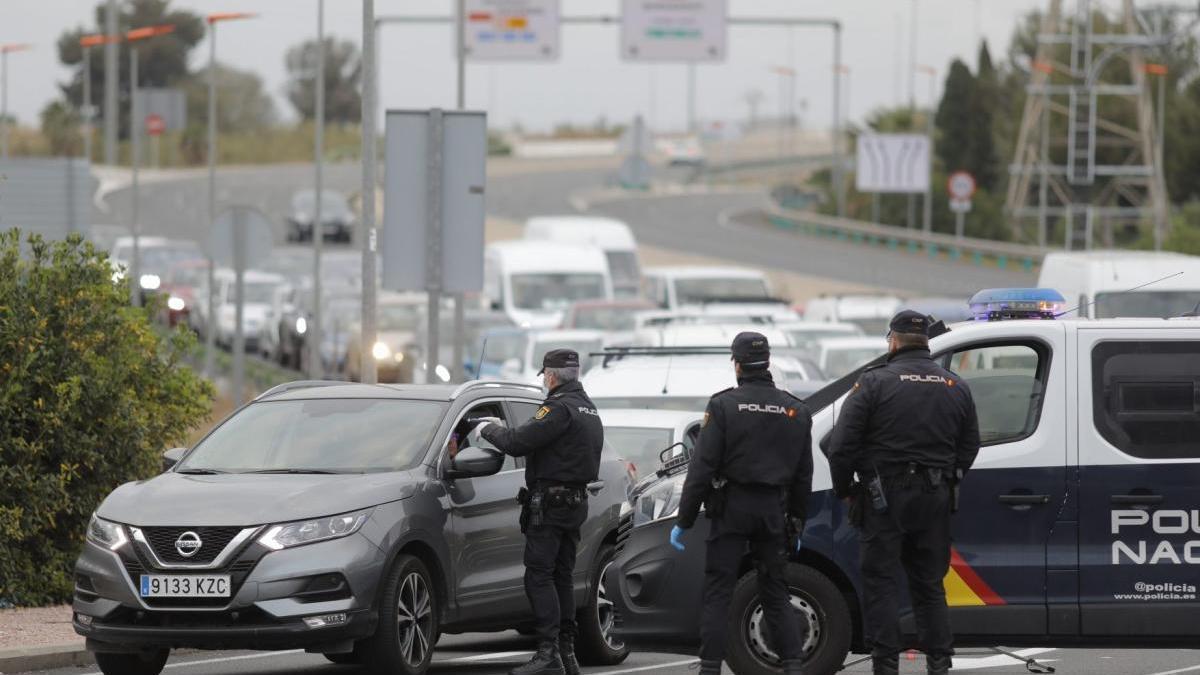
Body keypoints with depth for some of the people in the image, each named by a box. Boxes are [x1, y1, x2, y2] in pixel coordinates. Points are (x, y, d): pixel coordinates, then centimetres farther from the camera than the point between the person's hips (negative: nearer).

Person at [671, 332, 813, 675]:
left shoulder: (724, 406, -6)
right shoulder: (796, 411, 8)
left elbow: (702, 467, -9)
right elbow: (804, 475, 12)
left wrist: (684, 521, -6)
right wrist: (797, 522, 20)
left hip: (731, 508, -4)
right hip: (774, 511, 4)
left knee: (717, 592, -1)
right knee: (776, 594, 11)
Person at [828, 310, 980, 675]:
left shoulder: (875, 383, -7)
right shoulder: (956, 387, 9)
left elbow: (842, 445, -8)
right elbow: (969, 446, 15)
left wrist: (844, 490, 5)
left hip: (885, 498, -5)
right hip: (935, 500, 5)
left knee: (880, 581, 0)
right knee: (929, 584, 12)